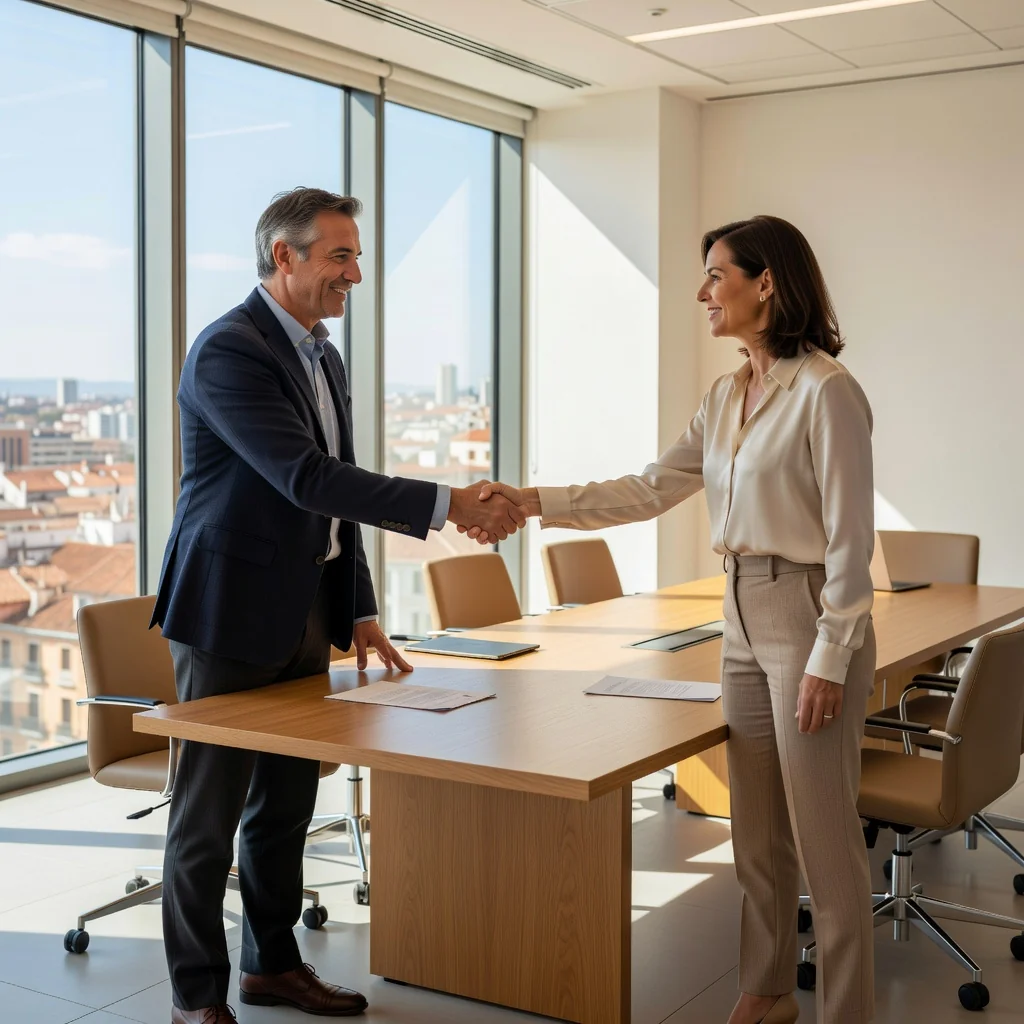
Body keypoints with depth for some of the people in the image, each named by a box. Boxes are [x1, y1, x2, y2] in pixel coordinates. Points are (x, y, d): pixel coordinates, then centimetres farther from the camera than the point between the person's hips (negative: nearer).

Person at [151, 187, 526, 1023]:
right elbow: (306, 479, -26)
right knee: (211, 812, 3)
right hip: (231, 612, -8)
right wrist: (446, 505, -28)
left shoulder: (325, 358, 12)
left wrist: (359, 611, 11)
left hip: (305, 613, 8)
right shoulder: (228, 352, -17)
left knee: (286, 803, 16)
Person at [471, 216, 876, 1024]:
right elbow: (653, 489, 10)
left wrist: (831, 659, -16)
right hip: (744, 618, 8)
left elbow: (849, 536, -15)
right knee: (757, 828, 16)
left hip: (808, 619, -8)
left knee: (823, 833, 2)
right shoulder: (727, 397, 11)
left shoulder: (825, 390, -14)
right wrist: (536, 503, 2)